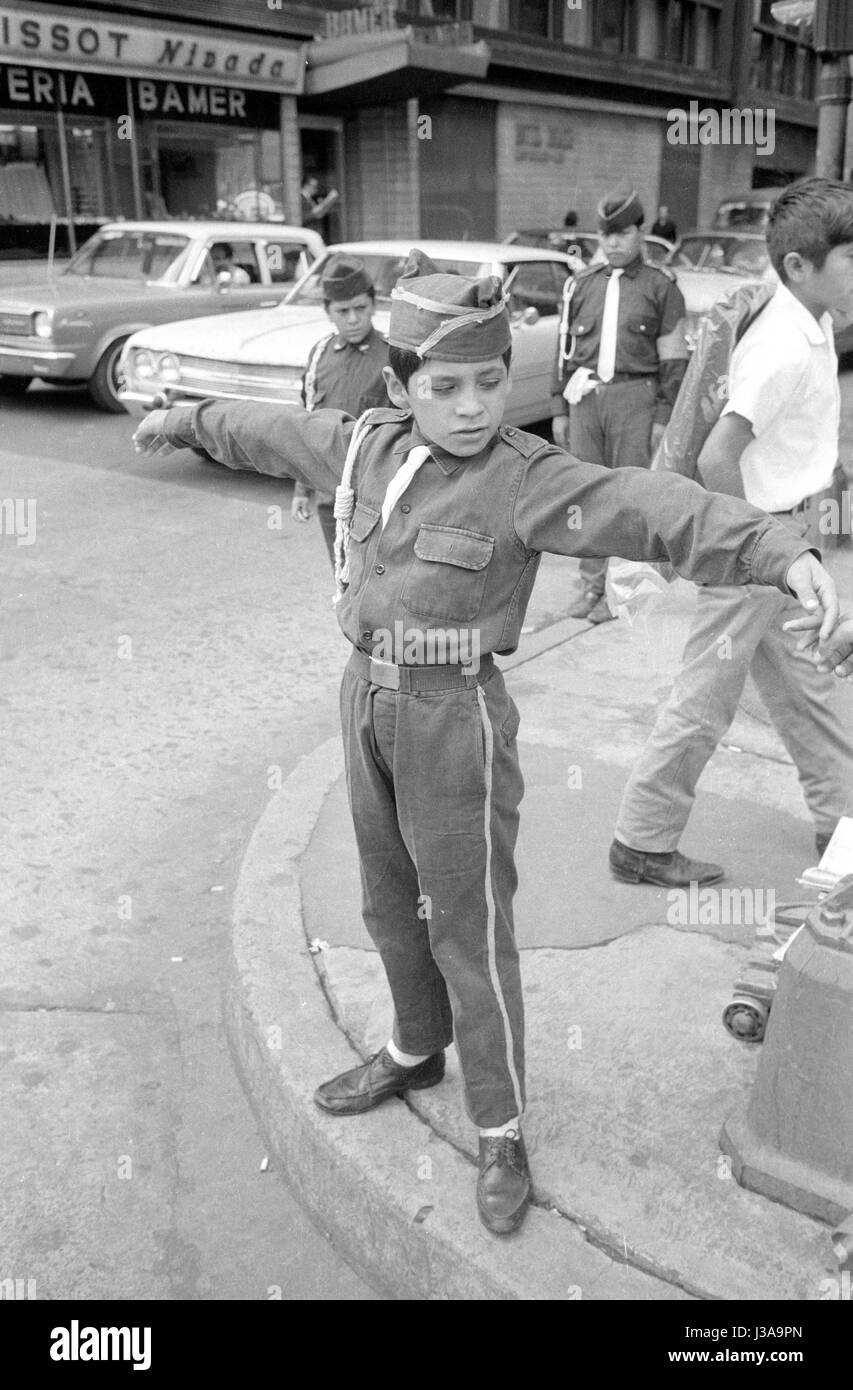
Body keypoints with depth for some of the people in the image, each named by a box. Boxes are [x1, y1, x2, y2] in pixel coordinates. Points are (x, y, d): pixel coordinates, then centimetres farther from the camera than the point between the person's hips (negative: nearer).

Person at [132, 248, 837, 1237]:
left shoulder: (525, 479, -18)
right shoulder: (365, 447, 0)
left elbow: (655, 511, -31)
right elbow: (276, 433, 18)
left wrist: (780, 550, -45)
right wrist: (188, 421, 35)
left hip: (455, 716, -6)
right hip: (367, 699, 6)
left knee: (469, 926, 4)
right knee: (391, 902, 21)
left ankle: (500, 1132, 24)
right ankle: (415, 1052, 46)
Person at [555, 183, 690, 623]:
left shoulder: (661, 286, 3)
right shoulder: (580, 285, 13)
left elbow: (674, 359, 1)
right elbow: (566, 349, 15)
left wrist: (664, 417, -6)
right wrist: (560, 410, 11)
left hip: (634, 397, -3)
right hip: (585, 396, 4)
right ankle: (592, 586, 16)